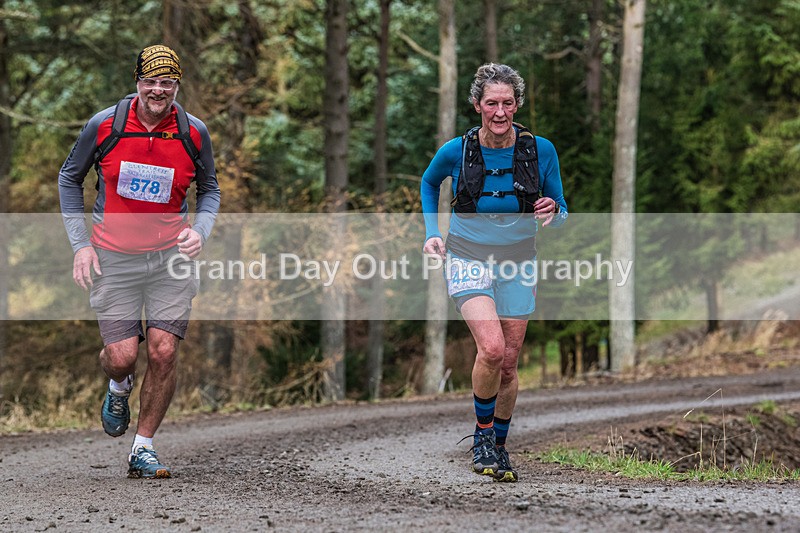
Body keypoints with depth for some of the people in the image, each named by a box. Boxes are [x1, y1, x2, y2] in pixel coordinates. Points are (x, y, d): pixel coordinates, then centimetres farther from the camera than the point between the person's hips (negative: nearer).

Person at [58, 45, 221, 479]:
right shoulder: (103, 125, -8)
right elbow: (69, 179, 6)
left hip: (171, 256, 1)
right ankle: (119, 387, 32)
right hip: (113, 259, -1)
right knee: (121, 356, -7)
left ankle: (142, 449, 8)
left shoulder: (194, 132, -4)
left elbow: (209, 189, 13)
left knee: (164, 353, -8)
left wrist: (199, 231, -7)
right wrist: (80, 244, -1)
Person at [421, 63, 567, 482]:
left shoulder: (540, 150, -9)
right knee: (492, 348, -23)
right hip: (468, 259, -2)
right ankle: (482, 434, -1)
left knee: (508, 364, 6)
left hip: (517, 264, 2)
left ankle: (499, 447, 26)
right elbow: (429, 182, 12)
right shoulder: (456, 150, -11)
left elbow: (559, 214, 1)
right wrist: (431, 232, 2)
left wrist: (552, 213, -22)